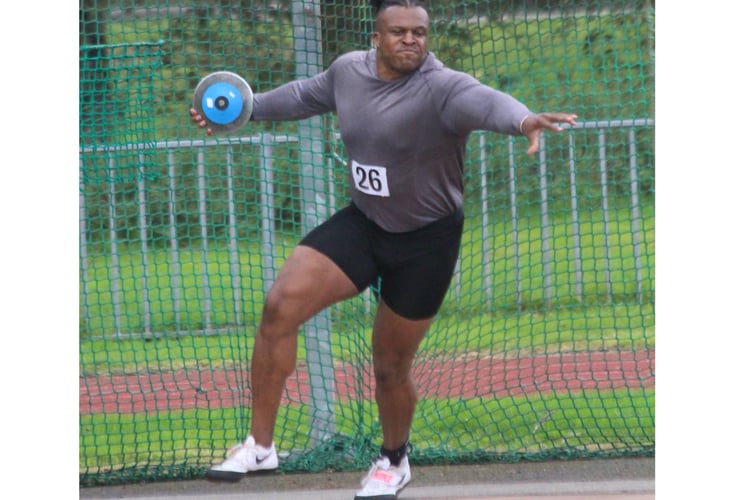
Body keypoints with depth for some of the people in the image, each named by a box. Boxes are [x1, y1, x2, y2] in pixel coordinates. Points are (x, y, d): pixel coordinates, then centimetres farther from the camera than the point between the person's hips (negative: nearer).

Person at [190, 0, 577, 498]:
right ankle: (260, 444, -3)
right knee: (281, 304, -14)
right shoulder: (348, 70, -4)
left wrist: (523, 120, -68)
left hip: (425, 242, -5)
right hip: (362, 224, 5)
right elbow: (306, 95, 19)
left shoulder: (441, 87, -25)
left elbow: (485, 101, -47)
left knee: (391, 365, 7)